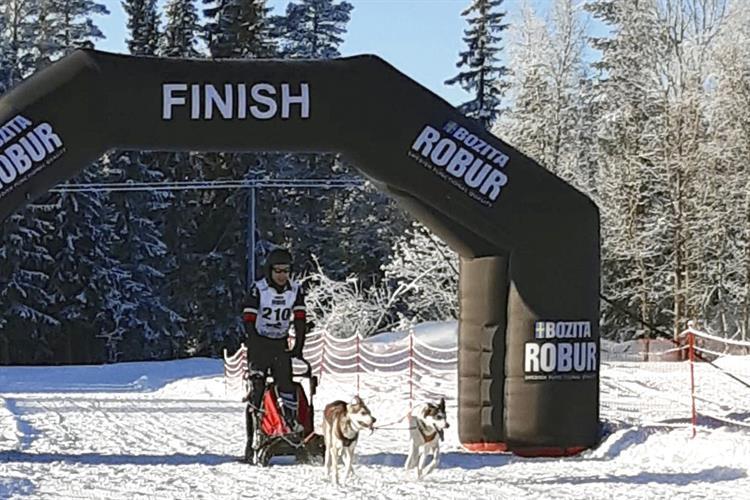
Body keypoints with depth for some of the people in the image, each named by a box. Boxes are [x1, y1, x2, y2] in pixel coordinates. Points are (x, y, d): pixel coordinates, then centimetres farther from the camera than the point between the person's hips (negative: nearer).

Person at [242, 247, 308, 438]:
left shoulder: (296, 290, 0)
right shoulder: (258, 289, -12)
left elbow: (299, 320, 3)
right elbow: (249, 320, -13)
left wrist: (298, 347, -4)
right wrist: (254, 347, -18)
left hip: (281, 344, 3)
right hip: (259, 342, -3)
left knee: (286, 382, -5)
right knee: (258, 382, -13)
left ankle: (291, 419, -2)